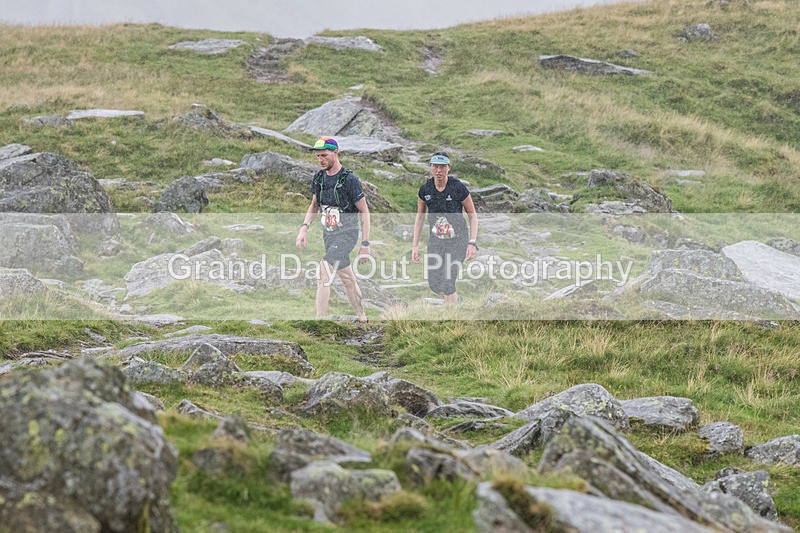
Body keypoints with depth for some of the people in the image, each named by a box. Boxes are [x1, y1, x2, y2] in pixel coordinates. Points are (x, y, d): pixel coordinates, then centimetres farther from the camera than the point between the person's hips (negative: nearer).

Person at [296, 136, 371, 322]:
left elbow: (364, 211, -10)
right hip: (329, 235, 7)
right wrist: (304, 228, 2)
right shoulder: (319, 177, 4)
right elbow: (314, 205, 18)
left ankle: (319, 320, -21)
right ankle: (362, 318, 26)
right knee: (347, 278, 15)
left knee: (324, 272, -21)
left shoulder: (349, 180, -15)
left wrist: (365, 244, -13)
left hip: (347, 234, -7)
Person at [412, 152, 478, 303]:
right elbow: (419, 217, 10)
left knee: (447, 285, -12)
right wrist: (415, 245, 7)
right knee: (434, 285, 7)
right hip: (435, 240, 4)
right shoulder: (425, 190, -3)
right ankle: (454, 298, 38)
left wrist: (472, 243, -12)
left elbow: (472, 215, -4)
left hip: (457, 240, -4)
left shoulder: (458, 188, -13)